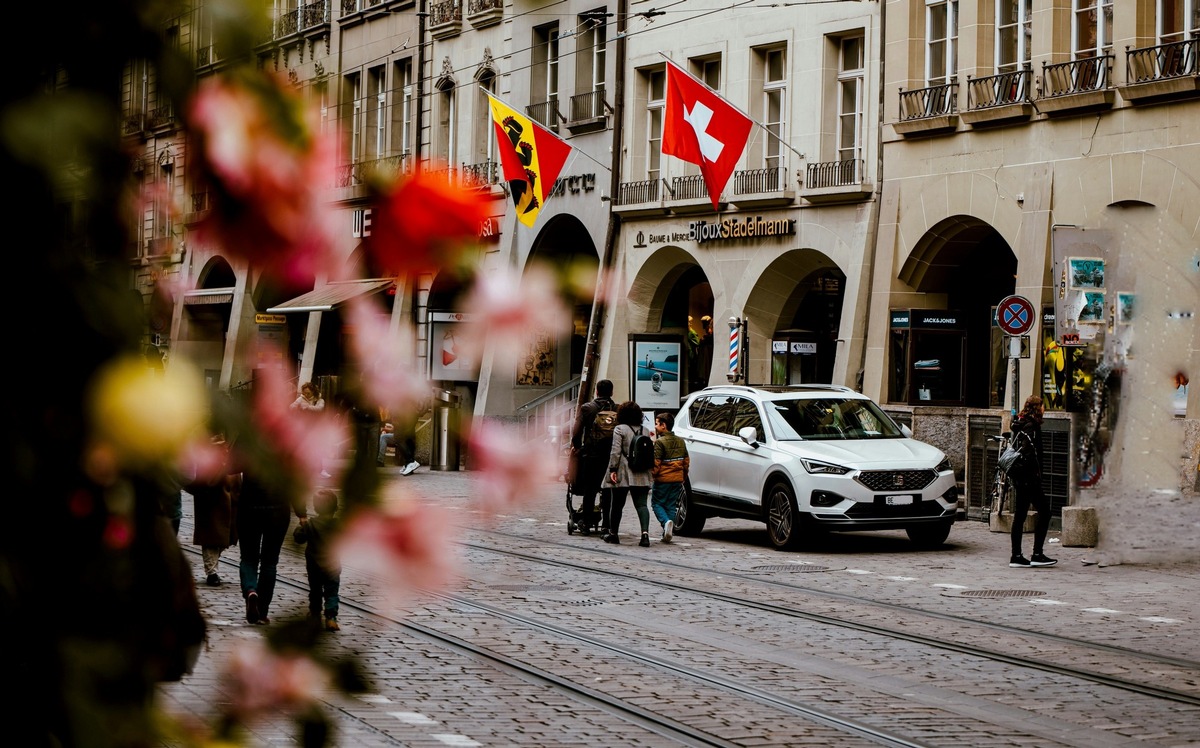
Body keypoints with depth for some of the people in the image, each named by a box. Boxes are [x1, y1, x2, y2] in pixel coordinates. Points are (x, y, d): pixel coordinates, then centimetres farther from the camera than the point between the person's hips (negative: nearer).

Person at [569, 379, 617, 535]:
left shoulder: (586, 408, -3)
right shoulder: (618, 410, 0)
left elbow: (576, 432, -5)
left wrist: (576, 446, 11)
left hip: (591, 454, -1)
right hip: (611, 455, 1)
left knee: (589, 490, 6)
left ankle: (586, 523, 7)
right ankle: (606, 524, 9)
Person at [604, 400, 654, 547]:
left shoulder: (620, 429, -5)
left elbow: (615, 451, -12)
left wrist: (612, 469, -11)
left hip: (623, 474, -4)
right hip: (641, 476, 4)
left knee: (617, 504, 9)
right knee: (641, 504, -2)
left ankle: (613, 533, 19)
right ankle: (645, 532, -20)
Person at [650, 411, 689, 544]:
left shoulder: (660, 442, -13)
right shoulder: (681, 442, 9)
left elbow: (655, 463, -16)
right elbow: (686, 461, 15)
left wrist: (653, 474, -2)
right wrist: (683, 476, 25)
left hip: (663, 479, -6)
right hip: (677, 479, 6)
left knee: (657, 503, 7)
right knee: (671, 505, 12)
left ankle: (666, 521, -19)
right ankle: (668, 534, 9)